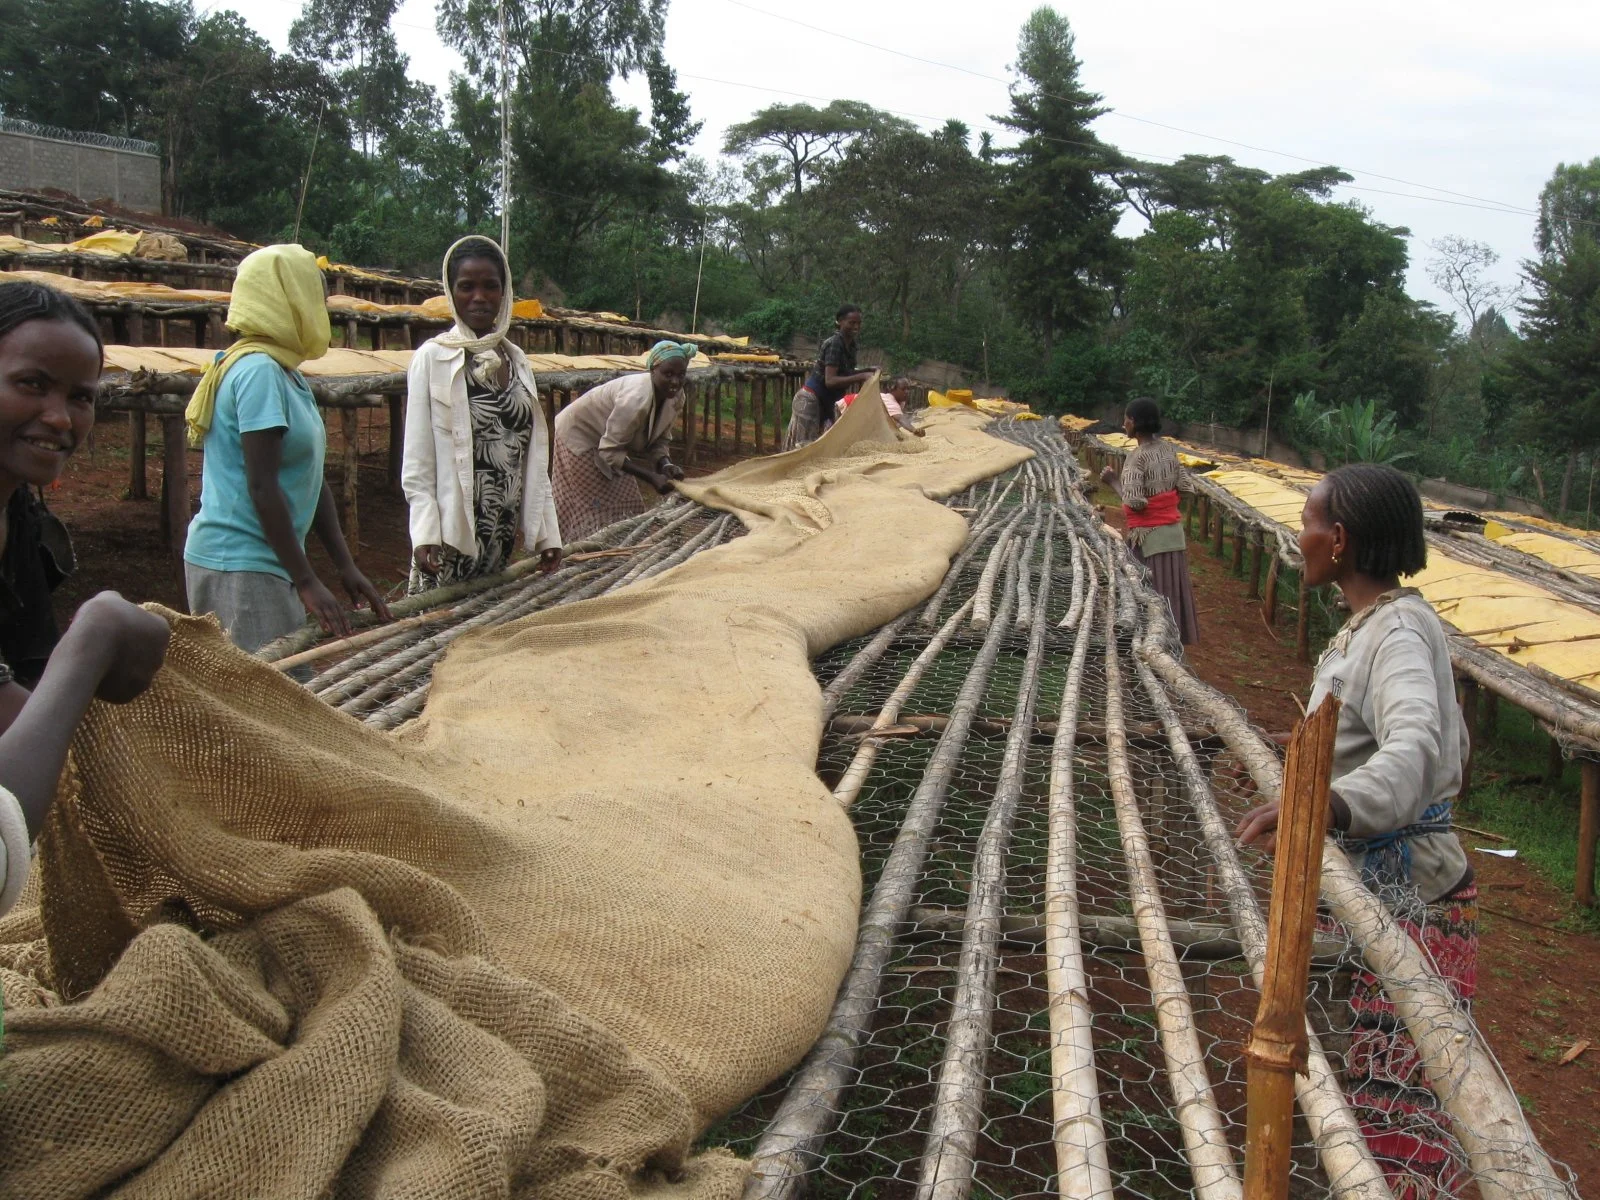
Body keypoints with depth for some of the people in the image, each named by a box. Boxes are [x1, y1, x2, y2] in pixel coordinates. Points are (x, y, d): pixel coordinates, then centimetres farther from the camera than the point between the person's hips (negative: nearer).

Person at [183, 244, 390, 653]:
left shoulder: (287, 373, 13)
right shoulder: (260, 371, -15)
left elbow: (311, 480, 13)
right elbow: (262, 487, -20)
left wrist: (346, 567, 10)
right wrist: (307, 581, -19)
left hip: (266, 560, 9)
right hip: (240, 568, -9)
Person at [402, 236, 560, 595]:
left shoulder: (516, 359, 10)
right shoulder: (432, 359, -4)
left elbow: (533, 454, 11)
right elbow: (417, 458, -7)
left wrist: (547, 530, 7)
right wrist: (424, 533, -17)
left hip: (503, 530, 5)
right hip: (453, 530, -5)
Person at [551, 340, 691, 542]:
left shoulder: (676, 397, -13)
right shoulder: (636, 398, -38)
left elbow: (658, 440, -1)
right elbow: (610, 452, -33)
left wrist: (666, 465, -22)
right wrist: (652, 478, -35)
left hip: (606, 443, 8)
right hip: (576, 440, -8)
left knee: (628, 510, 7)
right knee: (594, 517, -7)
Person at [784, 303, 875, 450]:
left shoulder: (850, 344, 6)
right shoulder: (834, 343, -19)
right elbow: (830, 381, -28)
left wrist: (866, 372, -2)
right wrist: (861, 377, -32)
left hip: (825, 403, 9)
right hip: (810, 401, -9)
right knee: (805, 447, -9)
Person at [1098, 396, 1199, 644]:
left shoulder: (1138, 457, -18)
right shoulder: (1168, 448, 2)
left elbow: (1135, 502, -22)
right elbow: (1186, 486, 5)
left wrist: (1113, 481, -10)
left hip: (1148, 534, -7)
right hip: (1173, 530, 7)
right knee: (1172, 588, 15)